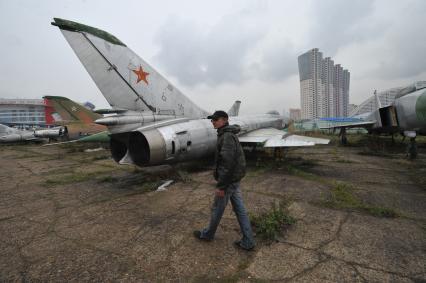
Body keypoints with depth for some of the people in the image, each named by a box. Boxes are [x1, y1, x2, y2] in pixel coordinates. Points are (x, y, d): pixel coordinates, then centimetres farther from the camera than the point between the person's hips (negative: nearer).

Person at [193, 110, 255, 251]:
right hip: (235, 179, 10)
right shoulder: (229, 134, 10)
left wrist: (221, 186, -22)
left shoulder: (227, 136, -22)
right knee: (240, 209, 13)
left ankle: (208, 234, 35)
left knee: (217, 208, 11)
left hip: (228, 180, -9)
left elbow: (228, 163, -27)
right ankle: (248, 242, 23)